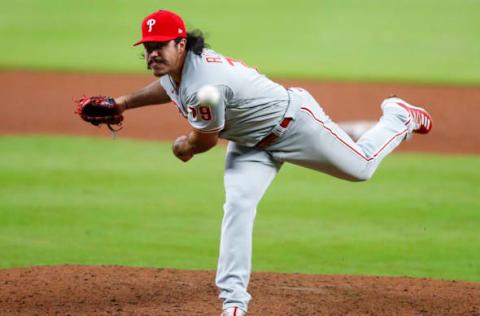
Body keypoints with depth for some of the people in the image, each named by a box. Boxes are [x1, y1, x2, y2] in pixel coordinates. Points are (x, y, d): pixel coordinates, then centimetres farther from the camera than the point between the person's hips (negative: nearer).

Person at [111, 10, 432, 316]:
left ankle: (400, 116, 37)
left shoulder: (204, 88, -38)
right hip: (251, 144, 8)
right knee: (238, 206, -11)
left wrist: (182, 147, 1)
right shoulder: (181, 63, -11)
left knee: (361, 167, 8)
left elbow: (205, 140, -21)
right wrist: (123, 102, 7)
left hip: (294, 121, -8)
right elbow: (171, 85, 16)